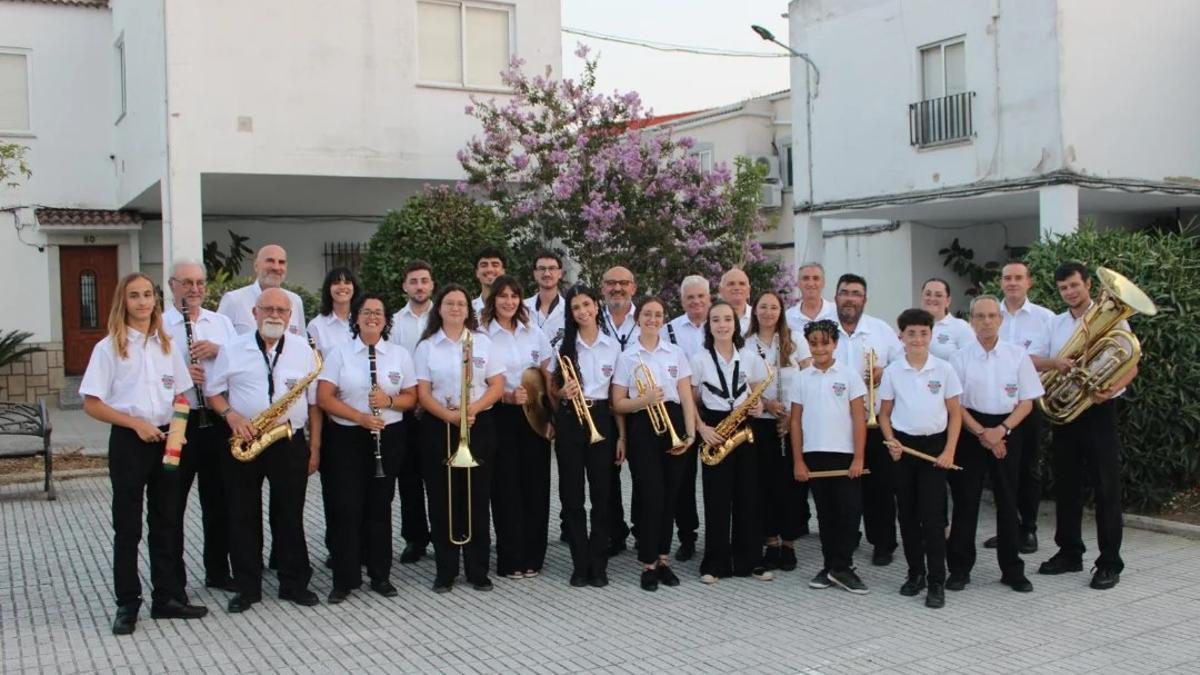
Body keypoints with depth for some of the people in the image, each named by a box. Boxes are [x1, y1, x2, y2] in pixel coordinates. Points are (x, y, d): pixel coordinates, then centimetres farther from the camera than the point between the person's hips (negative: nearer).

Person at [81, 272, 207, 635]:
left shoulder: (168, 345, 8)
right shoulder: (109, 347, -4)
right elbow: (92, 404, -7)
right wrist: (136, 423, -16)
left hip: (167, 441, 4)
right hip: (128, 442, -4)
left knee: (166, 521, 9)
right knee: (127, 525, 3)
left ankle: (167, 597, 18)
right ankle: (127, 603, 13)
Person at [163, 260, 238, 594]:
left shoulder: (221, 322, 12)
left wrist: (218, 350, -10)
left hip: (217, 419, 4)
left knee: (218, 500, 11)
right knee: (173, 503, 5)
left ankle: (218, 571, 24)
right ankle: (173, 578, 15)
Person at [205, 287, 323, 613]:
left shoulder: (303, 350, 5)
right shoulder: (233, 349, 4)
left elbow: (314, 402, 7)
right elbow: (213, 391, 7)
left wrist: (315, 446, 4)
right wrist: (231, 415, -13)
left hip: (290, 443, 0)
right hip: (243, 444, 0)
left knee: (290, 516, 6)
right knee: (243, 517, 6)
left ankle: (294, 583, 17)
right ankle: (247, 587, 17)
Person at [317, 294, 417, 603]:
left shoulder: (400, 354, 5)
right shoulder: (340, 353, 1)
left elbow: (411, 398, 6)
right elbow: (324, 397, -6)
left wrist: (389, 400, -16)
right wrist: (361, 417, -19)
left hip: (389, 438, 1)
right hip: (346, 438, -1)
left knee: (380, 506, 8)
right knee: (346, 507, -2)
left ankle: (380, 575, 18)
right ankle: (344, 579, 8)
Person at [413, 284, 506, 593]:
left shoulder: (483, 342, 6)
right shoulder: (426, 346, 4)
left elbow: (497, 385, 2)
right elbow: (423, 393, -2)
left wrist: (473, 408, -15)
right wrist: (449, 415, -18)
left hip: (479, 426, 0)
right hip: (439, 427, 0)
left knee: (477, 498, 2)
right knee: (442, 500, 2)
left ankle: (478, 570, 12)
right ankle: (445, 570, 12)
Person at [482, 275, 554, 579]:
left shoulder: (534, 333, 7)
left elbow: (549, 379, 8)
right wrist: (507, 397, -21)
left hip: (534, 415, 3)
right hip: (500, 416, -3)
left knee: (536, 486, 4)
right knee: (507, 488, 1)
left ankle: (533, 557, 16)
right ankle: (510, 560, 11)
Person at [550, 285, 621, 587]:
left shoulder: (613, 346, 4)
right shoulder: (564, 345, 4)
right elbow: (552, 389, 9)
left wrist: (622, 435, 1)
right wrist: (563, 393, -14)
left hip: (601, 419, 0)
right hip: (569, 421, 1)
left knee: (602, 494, 1)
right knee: (572, 495, 2)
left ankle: (598, 565, 11)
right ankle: (580, 564, 11)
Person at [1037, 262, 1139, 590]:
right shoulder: (1055, 323, 12)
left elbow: (1131, 365, -6)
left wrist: (1111, 390, -25)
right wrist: (1054, 362, -11)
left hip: (1099, 412, -5)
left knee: (1106, 488, -2)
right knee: (1066, 485, 11)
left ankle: (1109, 563, 5)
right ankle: (1069, 553, 22)